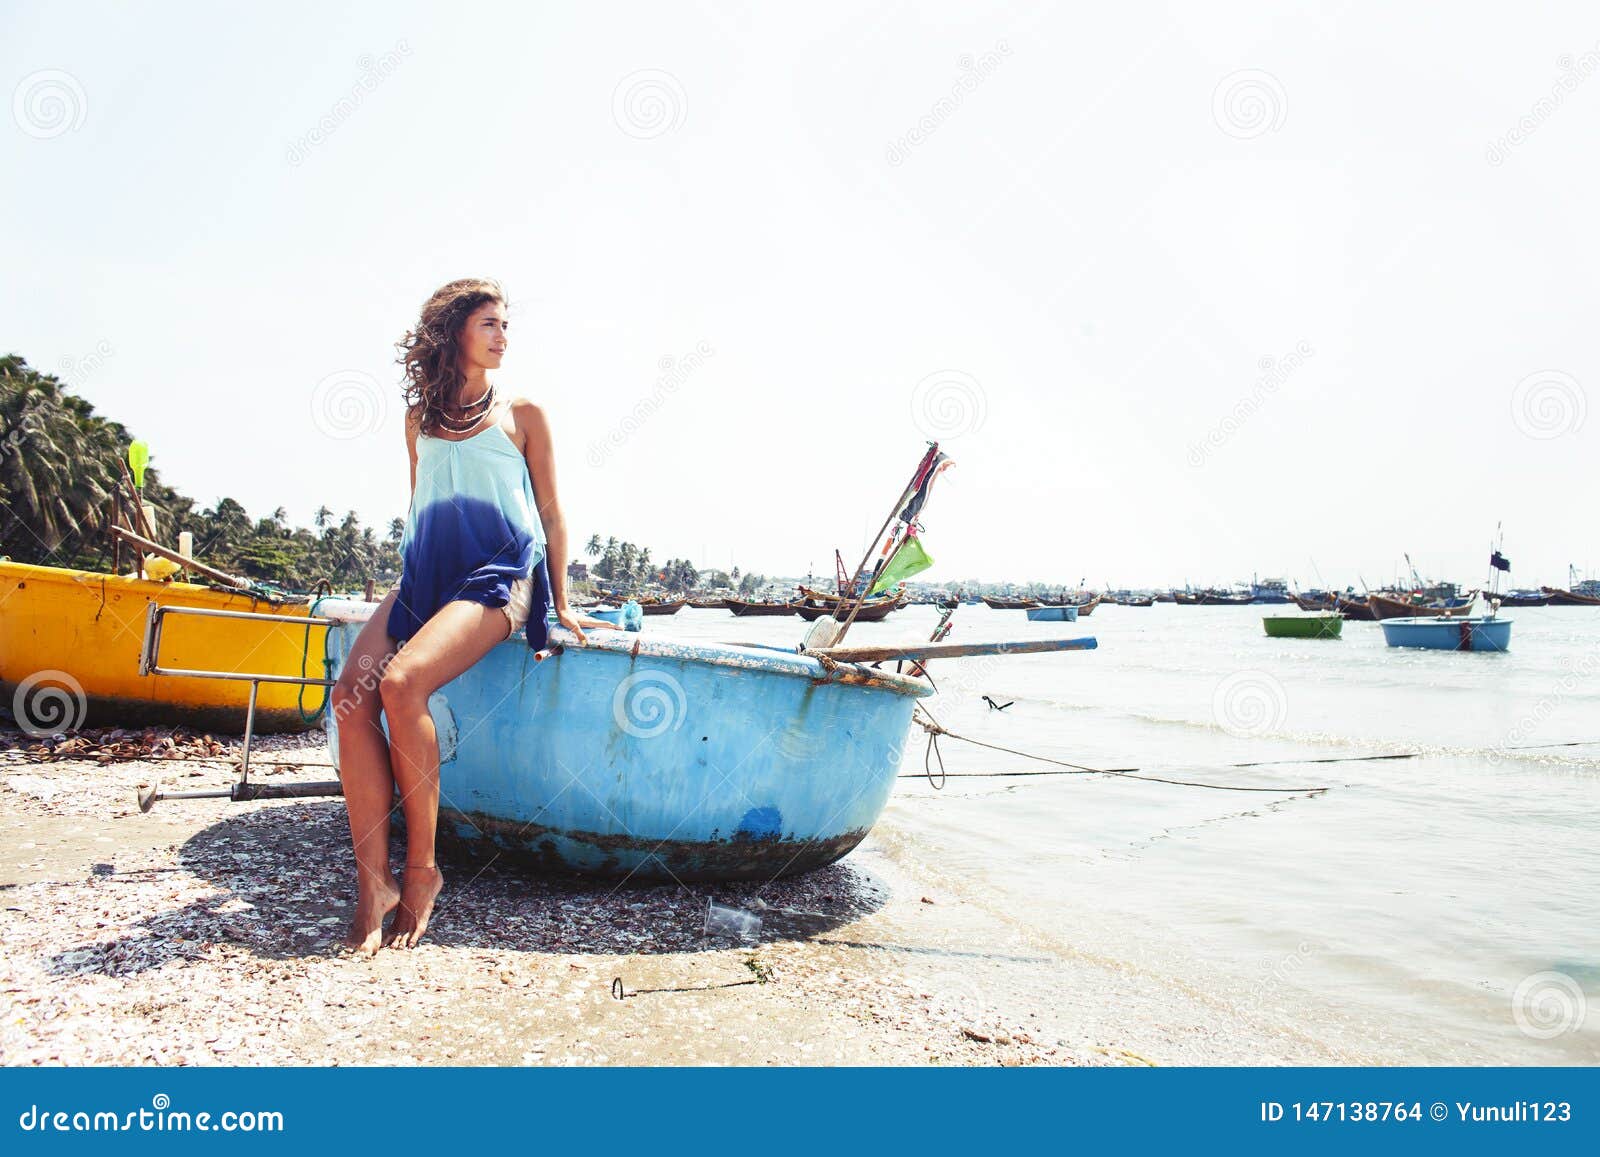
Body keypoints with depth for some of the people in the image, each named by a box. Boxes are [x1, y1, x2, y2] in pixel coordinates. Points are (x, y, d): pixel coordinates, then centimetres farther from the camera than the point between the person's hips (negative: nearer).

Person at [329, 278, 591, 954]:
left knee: (401, 683, -29)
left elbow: (551, 515, 11)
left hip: (499, 574, -4)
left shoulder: (521, 415, 11)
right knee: (350, 697, -21)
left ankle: (421, 869, -16)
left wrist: (560, 604, 9)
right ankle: (372, 887, -18)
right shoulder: (420, 418, 20)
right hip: (425, 573, 4)